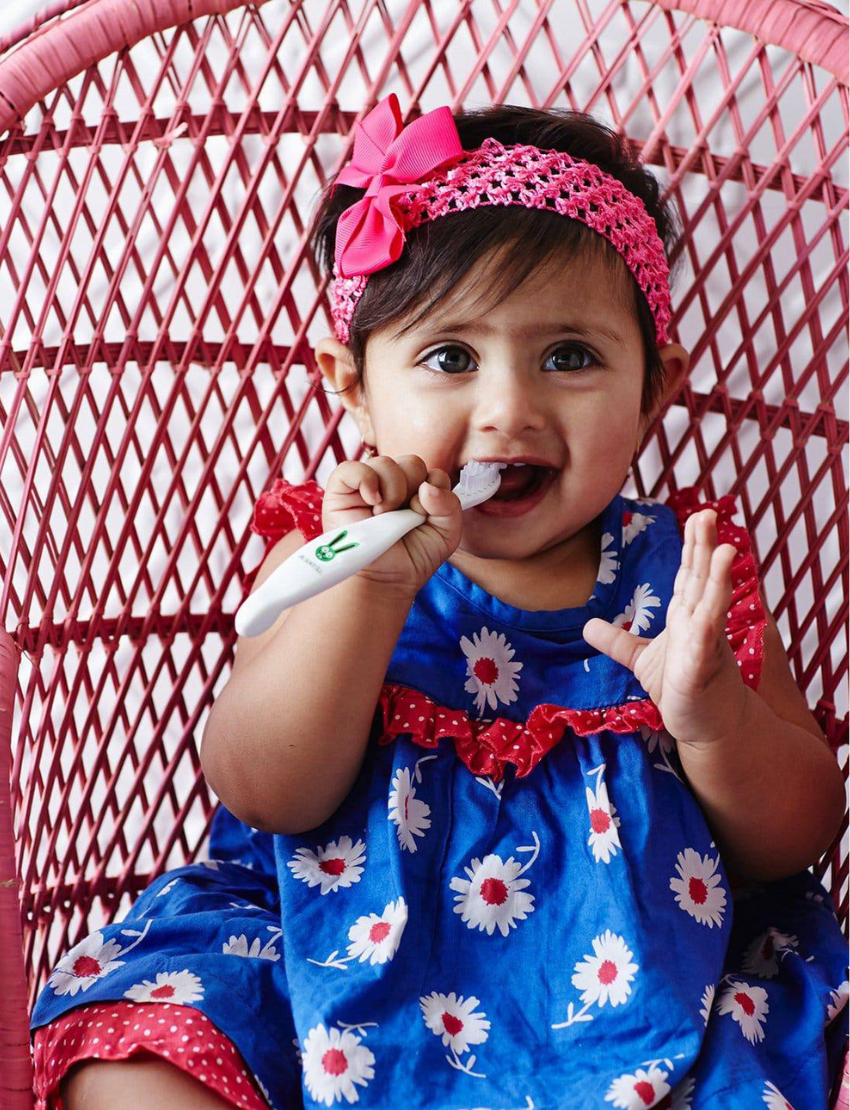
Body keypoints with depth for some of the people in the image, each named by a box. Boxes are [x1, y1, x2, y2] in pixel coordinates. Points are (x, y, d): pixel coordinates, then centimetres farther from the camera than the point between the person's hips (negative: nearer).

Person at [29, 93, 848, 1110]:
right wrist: (368, 587, -24)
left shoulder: (684, 569, 1)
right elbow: (265, 795, -11)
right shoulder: (330, 556, 1)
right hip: (347, 955, 0)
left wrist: (713, 713, -22)